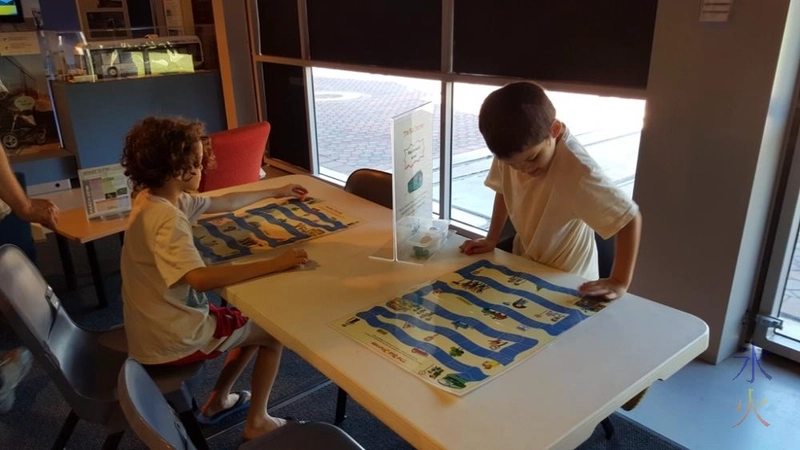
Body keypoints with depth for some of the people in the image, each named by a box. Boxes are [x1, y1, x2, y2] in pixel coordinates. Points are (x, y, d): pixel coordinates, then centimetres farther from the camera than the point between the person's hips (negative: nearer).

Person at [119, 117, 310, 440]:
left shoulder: (158, 197, 1)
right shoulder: (166, 218, -30)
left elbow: (224, 203, 14)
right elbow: (201, 279, -43)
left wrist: (276, 193, 23)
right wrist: (273, 265, -40)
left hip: (160, 324, 9)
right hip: (173, 338, -9)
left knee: (252, 322, 24)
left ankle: (217, 402, 34)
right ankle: (257, 422, 21)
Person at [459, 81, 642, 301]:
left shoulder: (576, 170, -31)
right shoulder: (511, 150, -15)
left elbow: (630, 217, -26)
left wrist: (619, 282, -26)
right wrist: (492, 239, 0)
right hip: (524, 267, 4)